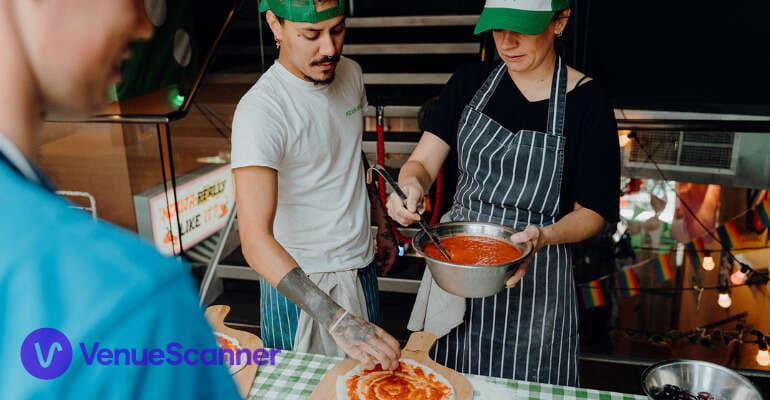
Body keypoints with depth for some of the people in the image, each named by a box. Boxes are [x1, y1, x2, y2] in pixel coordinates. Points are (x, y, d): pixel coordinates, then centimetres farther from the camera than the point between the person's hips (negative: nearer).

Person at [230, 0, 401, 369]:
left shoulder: (350, 73, -3)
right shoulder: (260, 109, -26)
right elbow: (255, 241, -34)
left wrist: (383, 226, 15)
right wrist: (337, 320, -41)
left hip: (362, 266, 7)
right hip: (298, 281, -6)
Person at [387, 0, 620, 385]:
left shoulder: (586, 103, -11)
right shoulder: (470, 81, 0)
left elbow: (592, 211, -7)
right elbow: (423, 161, -5)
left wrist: (544, 236, -27)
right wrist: (410, 183, -28)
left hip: (532, 282, -3)